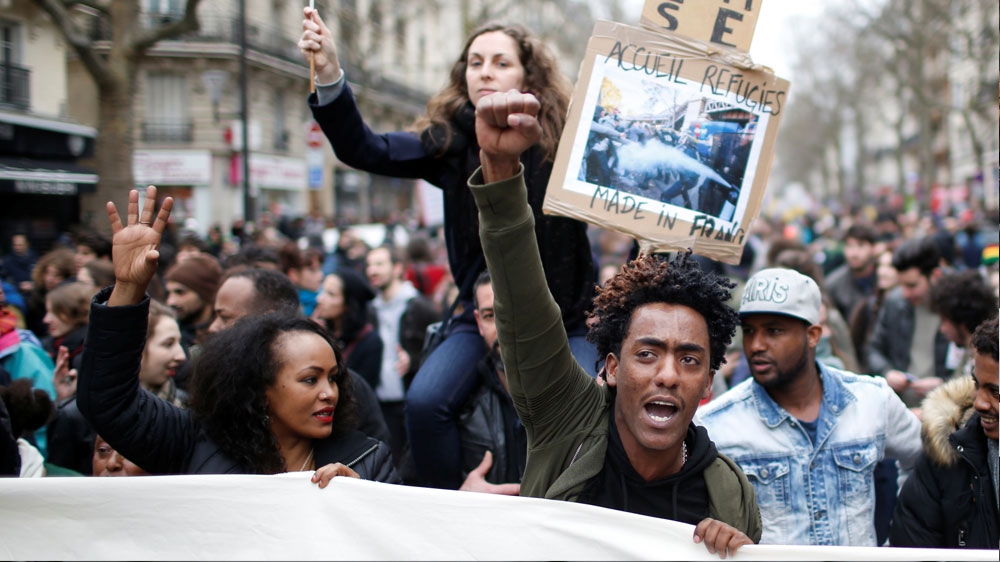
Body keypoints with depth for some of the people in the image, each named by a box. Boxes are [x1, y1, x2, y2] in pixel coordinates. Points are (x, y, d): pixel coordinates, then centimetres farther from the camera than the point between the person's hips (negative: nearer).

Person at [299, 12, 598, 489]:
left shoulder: (567, 140, -7)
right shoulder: (451, 141, 0)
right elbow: (363, 150, -11)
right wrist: (329, 75, -23)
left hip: (564, 318, -2)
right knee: (425, 401, -20)